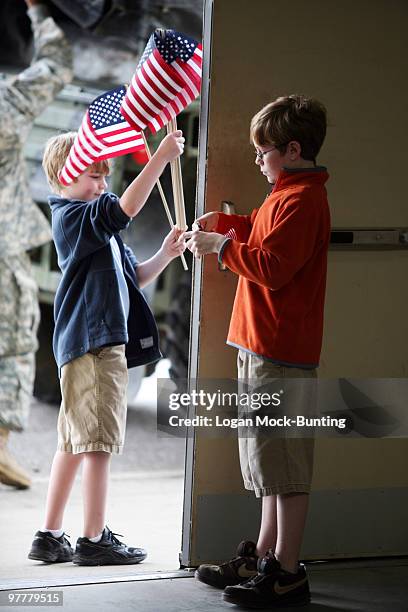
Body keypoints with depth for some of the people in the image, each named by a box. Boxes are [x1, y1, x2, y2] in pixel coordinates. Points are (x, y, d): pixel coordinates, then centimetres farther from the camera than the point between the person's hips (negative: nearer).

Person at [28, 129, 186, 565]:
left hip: (98, 343, 10)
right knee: (98, 441, -7)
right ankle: (94, 540, -3)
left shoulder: (96, 227, 22)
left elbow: (132, 277, 23)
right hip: (92, 343, -10)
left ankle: (49, 536, 16)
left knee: (73, 443, 12)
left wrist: (164, 255, 7)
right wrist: (161, 157, -29)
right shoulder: (75, 217, -10)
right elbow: (126, 208, -29)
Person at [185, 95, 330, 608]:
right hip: (263, 347, 11)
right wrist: (224, 224, 17)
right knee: (270, 458, 16)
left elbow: (272, 266, -23)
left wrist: (222, 246, -13)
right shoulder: (289, 195, 17)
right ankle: (264, 558, 25)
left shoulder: (300, 201, -16)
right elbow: (265, 234, 32)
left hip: (280, 353, -11)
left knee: (285, 467, -7)